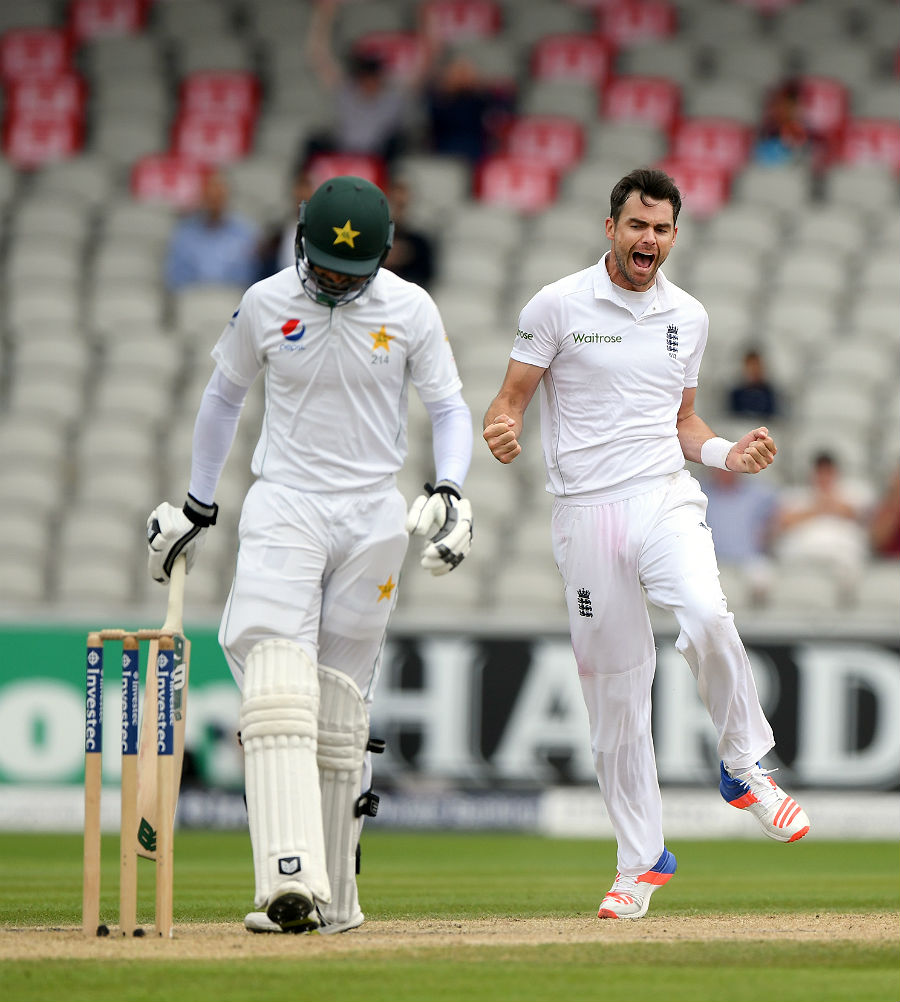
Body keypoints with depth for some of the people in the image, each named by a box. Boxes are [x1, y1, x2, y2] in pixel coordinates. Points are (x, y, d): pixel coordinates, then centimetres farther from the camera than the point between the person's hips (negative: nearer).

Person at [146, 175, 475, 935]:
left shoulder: (411, 310, -1)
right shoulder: (265, 304, 1)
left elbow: (450, 408, 4)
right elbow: (224, 396, 15)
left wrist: (449, 491, -14)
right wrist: (197, 508, 18)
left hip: (372, 520, 1)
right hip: (283, 509, 0)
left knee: (342, 712, 3)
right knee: (278, 693, -18)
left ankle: (335, 892, 11)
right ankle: (291, 883, -29)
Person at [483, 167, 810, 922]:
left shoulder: (688, 317, 12)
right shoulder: (558, 307, 0)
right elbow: (510, 398, 1)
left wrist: (726, 454, 2)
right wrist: (502, 430, -23)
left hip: (666, 499, 1)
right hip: (585, 512, -1)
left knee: (708, 618, -28)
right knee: (613, 689, 2)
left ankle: (745, 767, -6)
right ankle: (641, 858, 13)